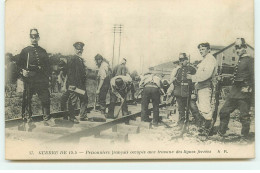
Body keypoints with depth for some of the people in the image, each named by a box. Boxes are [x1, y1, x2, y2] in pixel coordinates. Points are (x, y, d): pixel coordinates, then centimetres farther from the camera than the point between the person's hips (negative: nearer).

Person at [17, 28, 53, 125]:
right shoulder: (25, 51, 6)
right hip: (29, 79, -2)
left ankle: (47, 118, -1)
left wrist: (48, 76, 10)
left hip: (42, 79, 2)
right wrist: (23, 71, -12)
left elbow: (48, 65, 20)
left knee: (45, 98, -5)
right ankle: (27, 117, 16)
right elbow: (19, 64, 6)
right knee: (27, 99, 1)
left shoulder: (43, 51, 16)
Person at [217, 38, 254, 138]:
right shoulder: (240, 61, 17)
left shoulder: (250, 60, -8)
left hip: (244, 93, -8)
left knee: (244, 116, -1)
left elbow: (254, 76, -16)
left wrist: (249, 88, -20)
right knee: (224, 112, 9)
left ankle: (244, 137, 9)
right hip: (234, 92, 9)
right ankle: (221, 133, 20)